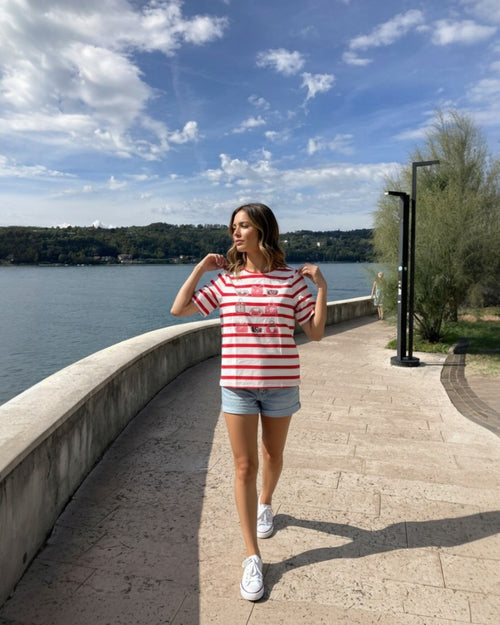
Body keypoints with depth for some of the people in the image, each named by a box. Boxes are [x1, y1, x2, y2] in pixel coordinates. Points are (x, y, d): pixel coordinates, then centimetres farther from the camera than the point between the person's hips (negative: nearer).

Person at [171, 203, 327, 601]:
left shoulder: (292, 279, -4)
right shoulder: (226, 280, 1)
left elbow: (316, 333, -2)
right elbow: (179, 309, 0)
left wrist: (321, 287, -11)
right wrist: (201, 268, -1)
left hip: (281, 384, 0)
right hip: (236, 385, 1)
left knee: (273, 455, 20)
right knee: (244, 467, 2)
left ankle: (265, 504, 52)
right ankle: (253, 558, 14)